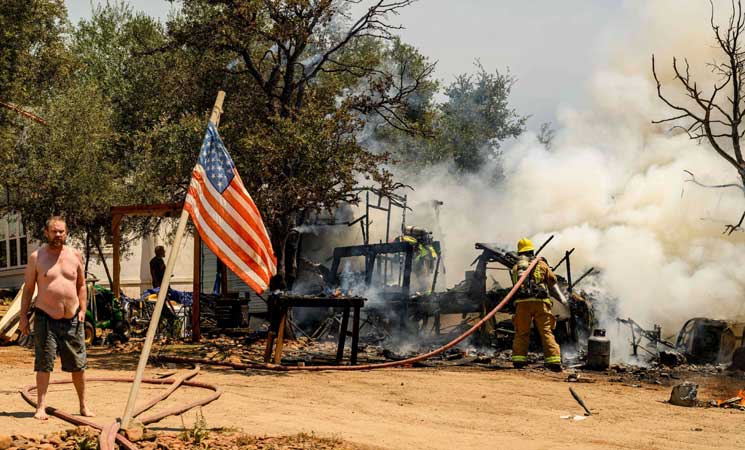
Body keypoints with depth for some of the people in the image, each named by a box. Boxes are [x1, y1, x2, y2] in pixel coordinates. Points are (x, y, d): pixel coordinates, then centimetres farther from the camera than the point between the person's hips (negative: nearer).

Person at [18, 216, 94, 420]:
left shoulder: (74, 256, 8)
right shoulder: (36, 257, 0)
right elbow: (28, 288, 3)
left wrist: (82, 309, 3)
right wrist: (24, 316, -2)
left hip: (72, 319, 3)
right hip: (46, 318, -3)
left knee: (78, 365, 8)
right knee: (43, 364, -4)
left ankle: (83, 405, 19)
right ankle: (41, 407, 1)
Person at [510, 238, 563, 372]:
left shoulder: (516, 267, 15)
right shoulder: (541, 264, 11)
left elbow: (515, 284, 14)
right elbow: (552, 280, 17)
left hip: (522, 302, 1)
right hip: (540, 301, -1)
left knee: (521, 332, 9)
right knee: (546, 332, -2)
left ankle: (518, 359, 3)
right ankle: (554, 360, -9)